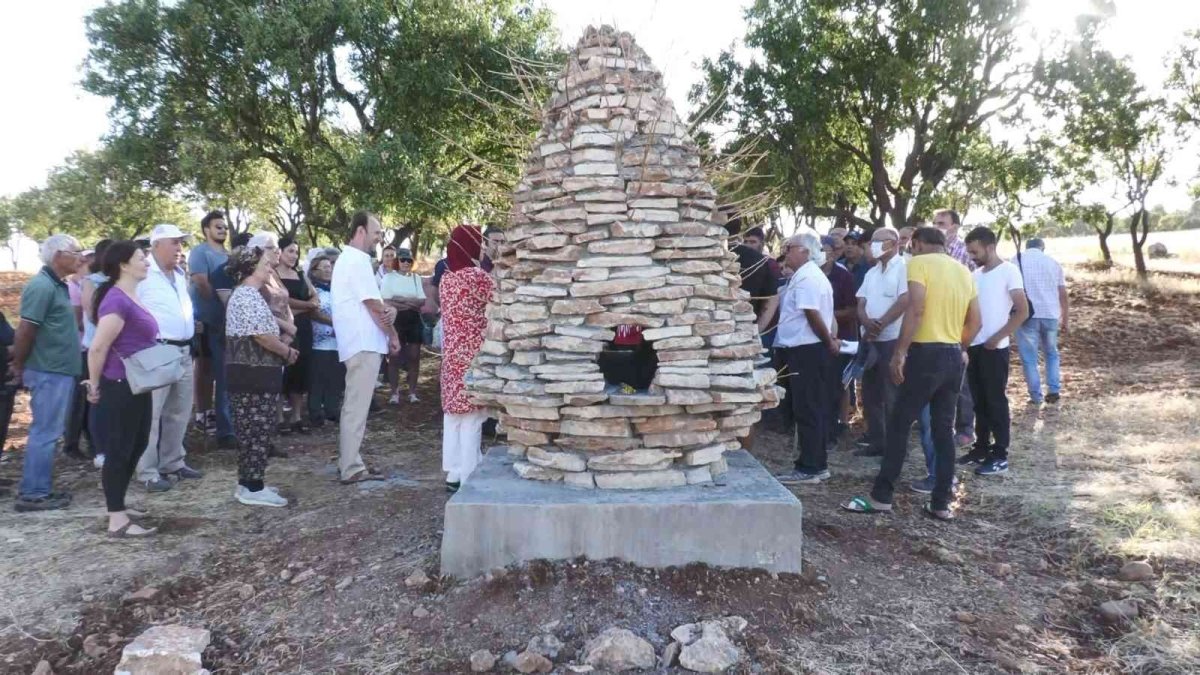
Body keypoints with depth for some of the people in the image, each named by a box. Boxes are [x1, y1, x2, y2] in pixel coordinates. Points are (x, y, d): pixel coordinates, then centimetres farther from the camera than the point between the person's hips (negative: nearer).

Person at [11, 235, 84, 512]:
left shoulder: (58, 285, 14)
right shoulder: (42, 286, -16)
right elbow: (25, 330, -19)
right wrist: (19, 367, -9)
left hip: (59, 371, 9)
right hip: (49, 372, -9)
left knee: (47, 432, 14)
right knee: (44, 433, -3)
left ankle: (40, 489, 22)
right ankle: (33, 494, 4)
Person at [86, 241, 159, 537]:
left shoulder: (131, 297, 11)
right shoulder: (117, 300, -19)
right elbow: (98, 347, -21)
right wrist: (95, 385, -10)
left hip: (137, 386, 10)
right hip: (120, 387, -9)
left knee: (136, 445, 17)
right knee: (119, 450, -2)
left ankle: (118, 506, 30)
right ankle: (117, 521, 6)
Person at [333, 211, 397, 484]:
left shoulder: (348, 258, 19)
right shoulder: (358, 260, -14)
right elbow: (373, 306, -15)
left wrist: (387, 310, -6)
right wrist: (393, 335, -3)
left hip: (358, 342, 11)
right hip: (365, 343, -11)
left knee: (353, 406, 14)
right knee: (357, 407, -7)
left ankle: (348, 462, 21)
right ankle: (351, 468, -2)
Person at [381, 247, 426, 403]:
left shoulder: (416, 277, 10)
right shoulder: (389, 277, -1)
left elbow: (422, 301, 3)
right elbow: (386, 302, -10)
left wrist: (401, 300, -12)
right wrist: (411, 303, -12)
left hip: (414, 320, 3)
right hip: (396, 320, -3)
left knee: (414, 356, 3)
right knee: (394, 357, 0)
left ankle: (412, 392, 11)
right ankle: (394, 393, 7)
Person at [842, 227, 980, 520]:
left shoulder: (920, 263, -6)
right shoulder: (964, 271, 15)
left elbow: (916, 310, -18)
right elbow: (975, 321, 15)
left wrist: (900, 352, -18)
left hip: (927, 352, -7)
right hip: (954, 356, 7)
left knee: (899, 425, -1)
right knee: (944, 429, 10)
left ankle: (881, 497, 2)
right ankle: (941, 504, 12)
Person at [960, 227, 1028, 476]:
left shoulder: (1008, 271, -8)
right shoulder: (976, 274, 12)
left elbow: (1023, 311, -12)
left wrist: (997, 337, -15)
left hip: (994, 348, -7)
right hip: (975, 346, 7)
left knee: (996, 400, -1)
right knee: (979, 401, 12)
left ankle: (1000, 456, 6)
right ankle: (982, 448, 21)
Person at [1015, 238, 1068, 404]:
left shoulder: (1016, 261, 4)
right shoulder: (1053, 262, 11)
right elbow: (1063, 294, 10)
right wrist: (1065, 319, 16)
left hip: (1027, 316, -3)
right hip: (1050, 314, 3)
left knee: (1029, 358, 5)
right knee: (1052, 353, 21)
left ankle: (1036, 396, 6)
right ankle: (1054, 390, 13)